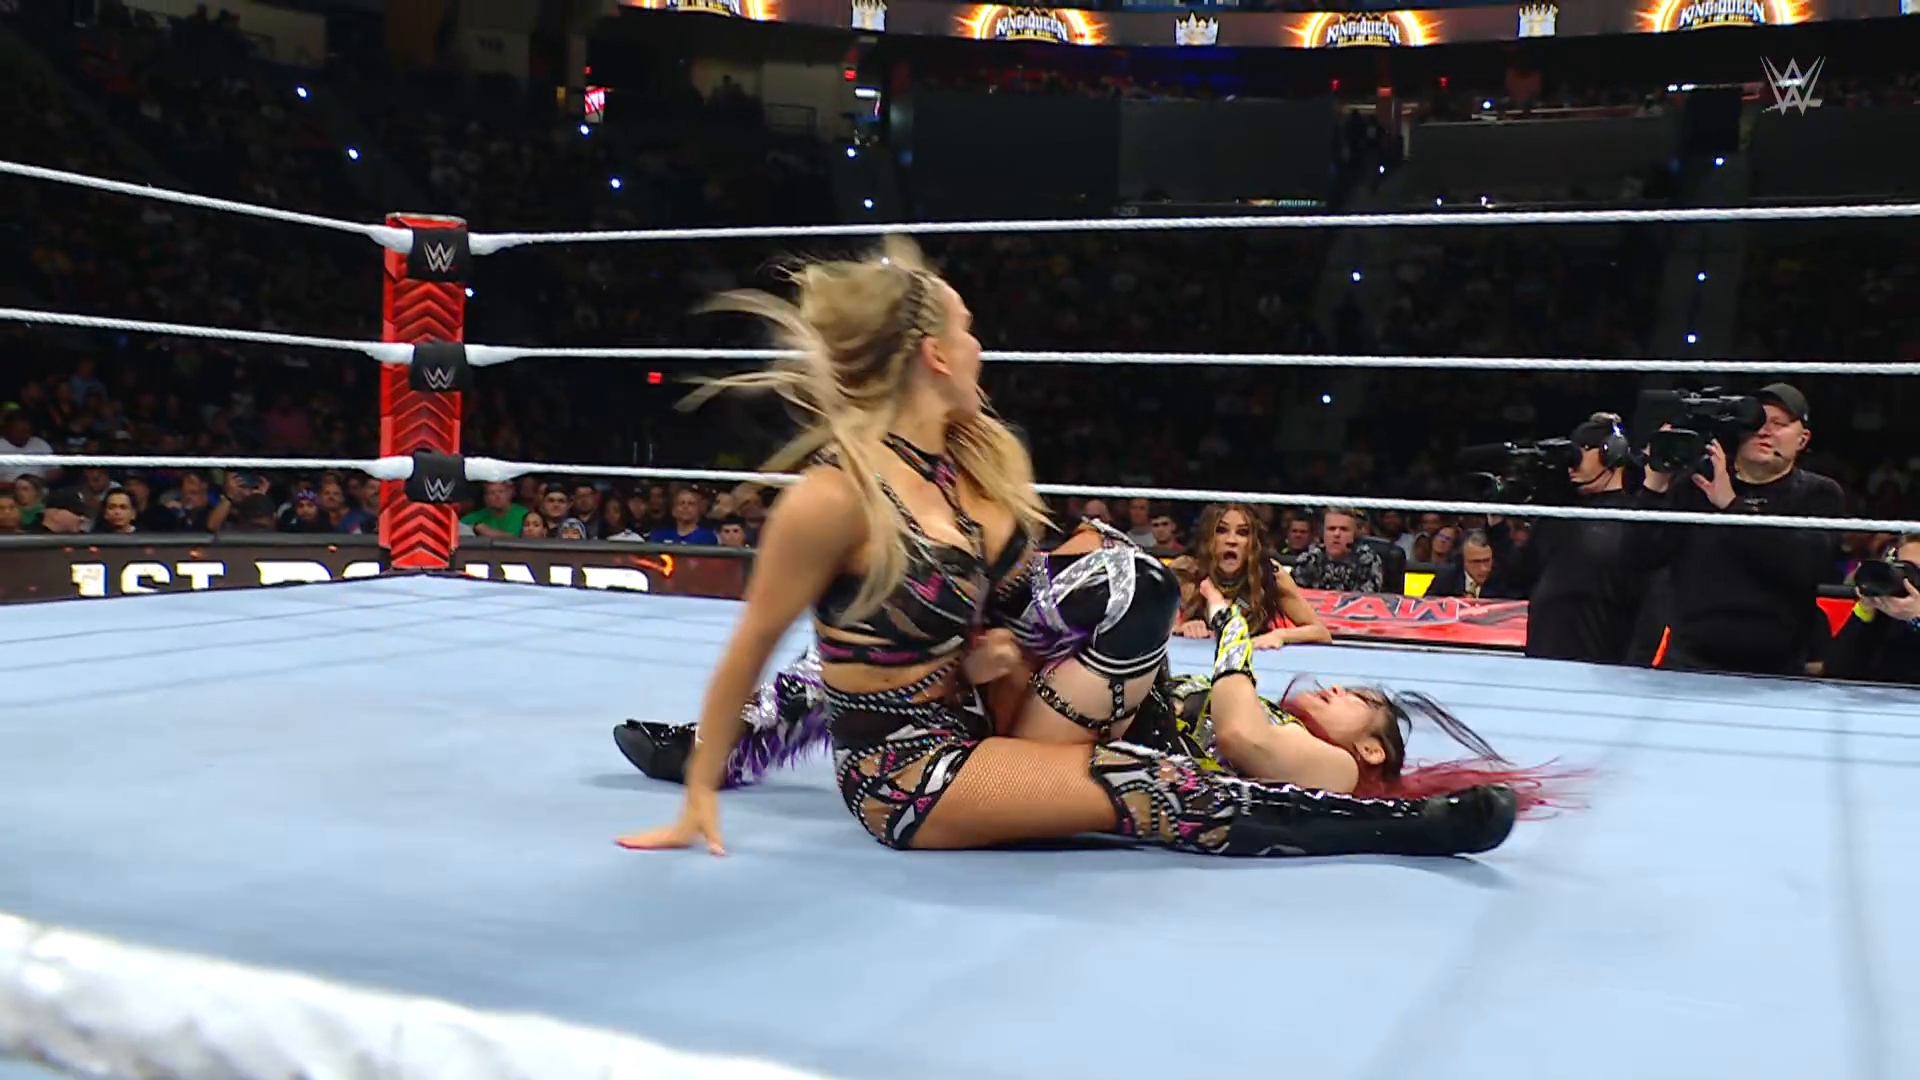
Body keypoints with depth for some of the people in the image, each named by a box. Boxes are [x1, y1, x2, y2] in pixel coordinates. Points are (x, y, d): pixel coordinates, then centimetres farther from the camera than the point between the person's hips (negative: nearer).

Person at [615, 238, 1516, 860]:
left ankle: (1024, 768, -7)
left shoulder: (986, 453, 0)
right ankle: (1404, 821, -8)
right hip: (904, 768, -7)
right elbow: (750, 648, -14)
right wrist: (699, 798, -9)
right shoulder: (834, 494, -22)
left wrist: (1009, 653, -9)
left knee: (1116, 567, -9)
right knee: (1154, 795, -18)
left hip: (982, 709, 8)